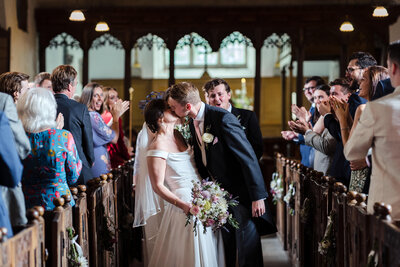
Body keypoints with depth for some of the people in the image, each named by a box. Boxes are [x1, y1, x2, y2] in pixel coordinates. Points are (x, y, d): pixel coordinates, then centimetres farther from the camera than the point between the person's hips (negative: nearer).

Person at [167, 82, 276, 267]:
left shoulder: (223, 119, -22)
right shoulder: (193, 124, 4)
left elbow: (249, 158, -22)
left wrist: (258, 196, -23)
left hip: (241, 193, -8)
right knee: (224, 250, 15)